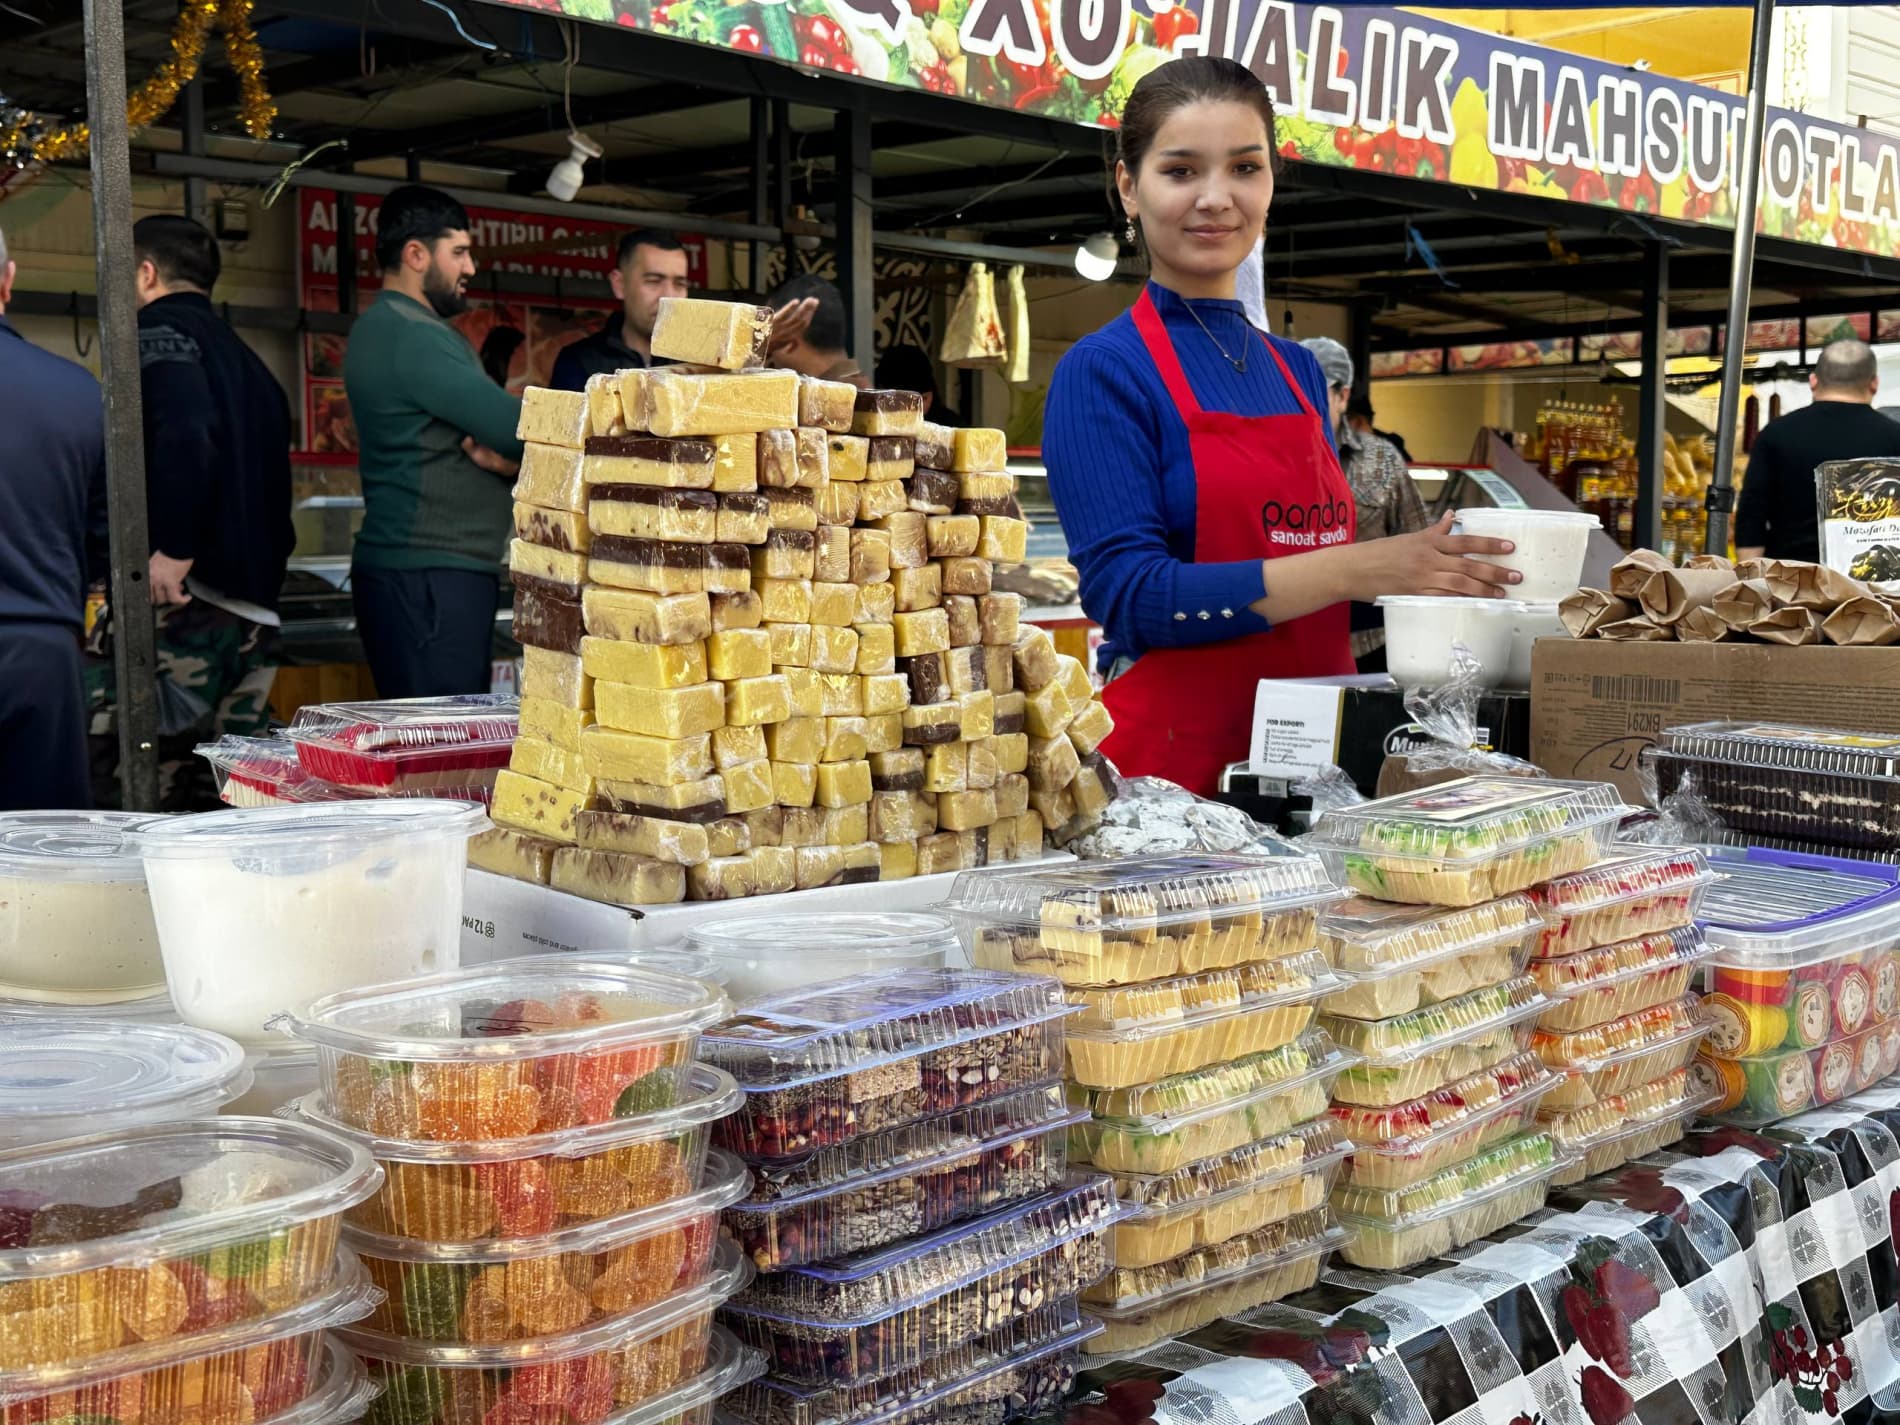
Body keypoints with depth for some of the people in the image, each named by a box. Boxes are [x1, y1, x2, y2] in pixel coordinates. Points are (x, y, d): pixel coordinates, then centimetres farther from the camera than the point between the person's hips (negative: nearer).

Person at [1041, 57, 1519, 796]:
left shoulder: (1299, 371, 12)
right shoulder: (1103, 373, -7)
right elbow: (1130, 594, -17)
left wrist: (1425, 569, 0)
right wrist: (1354, 570, -21)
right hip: (1171, 765, -5)